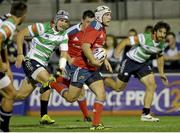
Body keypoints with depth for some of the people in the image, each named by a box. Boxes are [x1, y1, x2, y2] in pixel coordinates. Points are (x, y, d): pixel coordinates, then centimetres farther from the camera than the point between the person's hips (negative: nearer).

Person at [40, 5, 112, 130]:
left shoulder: (102, 30, 14)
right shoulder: (94, 28, -16)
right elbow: (85, 46, -28)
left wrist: (104, 60, 19)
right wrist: (93, 61, -37)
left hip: (92, 69, 9)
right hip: (81, 67, -9)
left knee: (101, 95, -6)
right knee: (71, 98, 0)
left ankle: (96, 124, -5)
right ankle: (51, 84, 22)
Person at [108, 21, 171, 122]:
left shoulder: (162, 44, -5)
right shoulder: (144, 38, -28)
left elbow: (160, 57, 16)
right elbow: (124, 42, -26)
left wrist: (161, 73, 17)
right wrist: (116, 56, -37)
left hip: (143, 64, 6)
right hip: (130, 61, -6)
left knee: (152, 86, -10)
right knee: (119, 88, 3)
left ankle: (145, 114, -4)